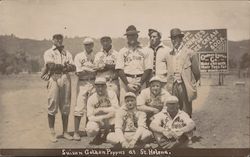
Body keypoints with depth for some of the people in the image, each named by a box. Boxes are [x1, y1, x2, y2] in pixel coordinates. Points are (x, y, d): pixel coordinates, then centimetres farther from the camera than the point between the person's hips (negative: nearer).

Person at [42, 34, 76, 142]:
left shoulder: (67, 53, 21)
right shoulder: (48, 53, 10)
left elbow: (73, 67, 7)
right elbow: (51, 65, -9)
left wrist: (57, 67, -6)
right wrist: (64, 66, 0)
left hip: (66, 78, 4)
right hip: (54, 79, -3)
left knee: (66, 106, 4)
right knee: (52, 106, -4)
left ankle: (65, 131, 12)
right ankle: (52, 133, 3)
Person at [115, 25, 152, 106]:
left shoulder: (144, 51, 12)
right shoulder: (122, 51, 11)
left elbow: (148, 69, 5)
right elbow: (119, 70, 2)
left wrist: (140, 83, -8)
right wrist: (128, 84, -9)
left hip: (140, 81, 0)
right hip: (125, 80, 0)